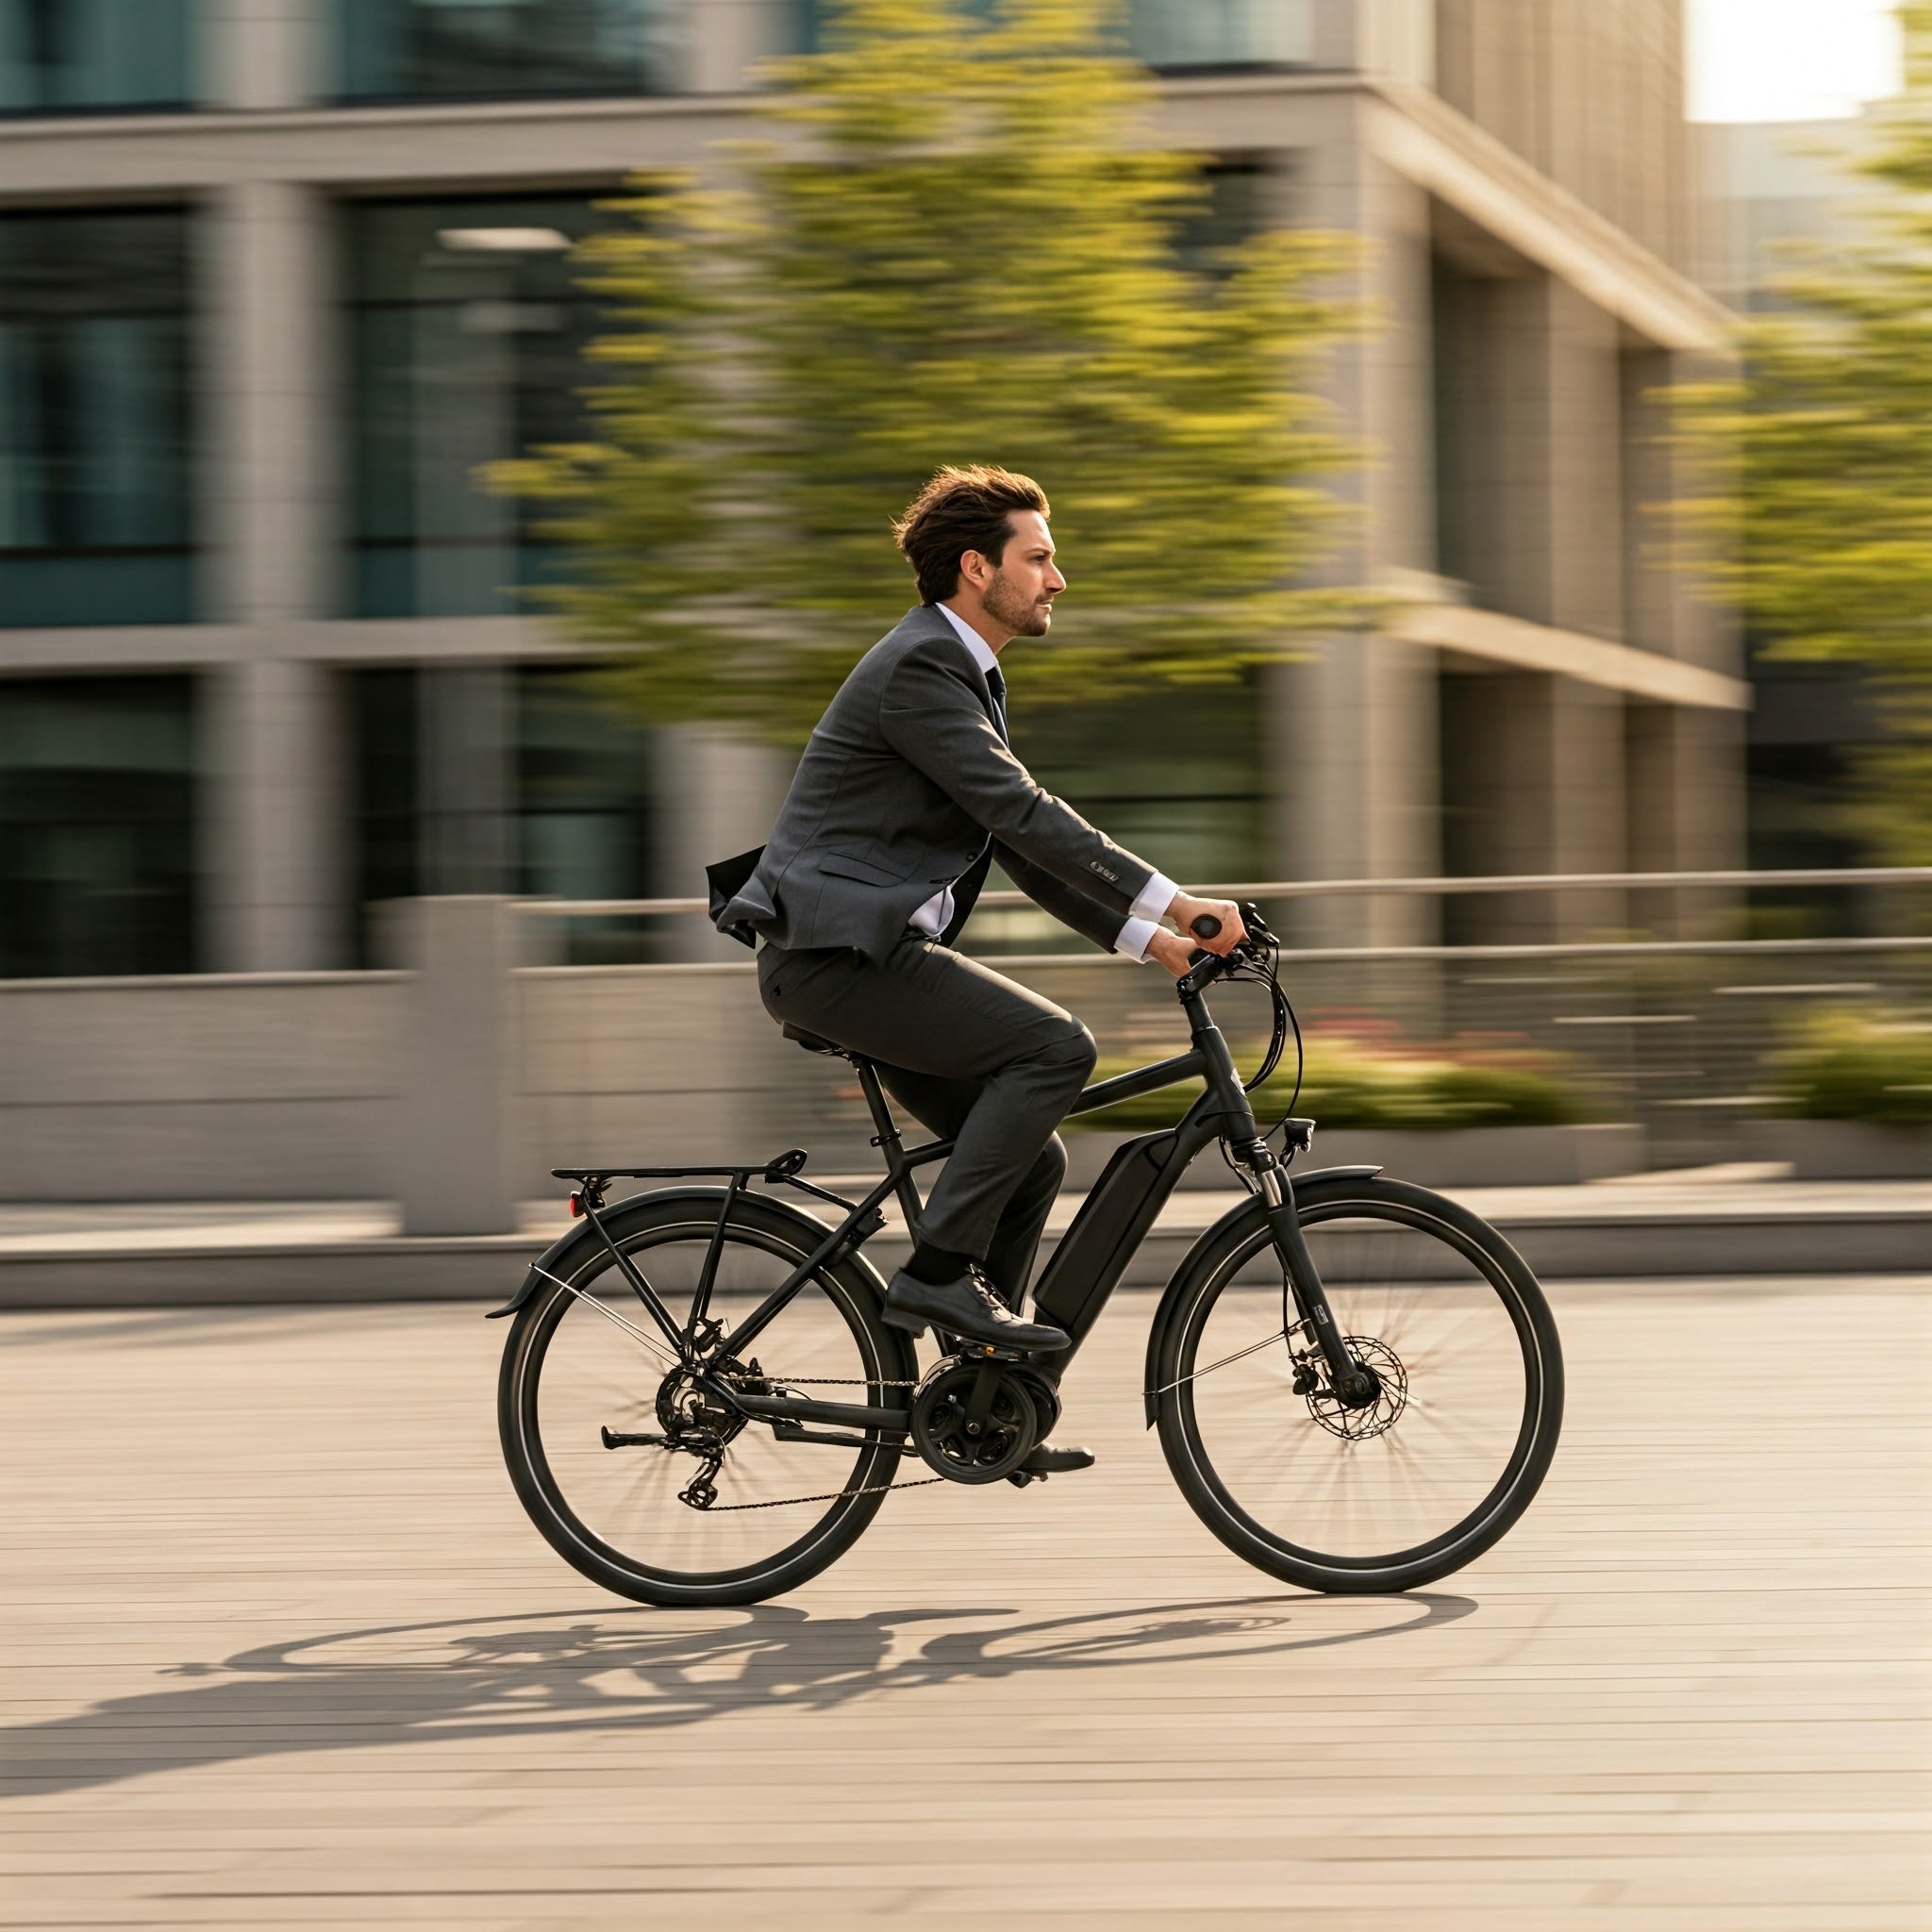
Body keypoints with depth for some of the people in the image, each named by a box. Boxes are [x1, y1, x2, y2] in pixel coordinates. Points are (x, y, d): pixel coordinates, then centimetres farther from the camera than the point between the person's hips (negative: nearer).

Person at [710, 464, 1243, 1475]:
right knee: (1054, 1045, -21)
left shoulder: (961, 673, 19)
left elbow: (1022, 846, 22)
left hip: (863, 953, 10)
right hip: (835, 948, -10)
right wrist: (1167, 898, -22)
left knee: (1031, 1159, 8)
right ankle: (941, 1270, -18)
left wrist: (1142, 934, 13)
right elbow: (1023, 813, -22)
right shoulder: (918, 668, -14)